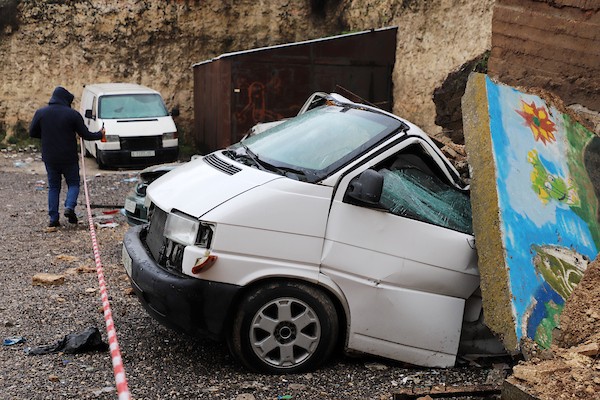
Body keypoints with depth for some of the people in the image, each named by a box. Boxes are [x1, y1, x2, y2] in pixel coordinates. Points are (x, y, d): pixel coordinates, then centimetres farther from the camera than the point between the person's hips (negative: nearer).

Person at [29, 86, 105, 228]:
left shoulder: (40, 113, -1)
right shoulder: (73, 114, -9)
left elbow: (32, 133, 5)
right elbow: (85, 134, -4)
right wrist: (100, 134, 14)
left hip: (49, 158, 3)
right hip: (69, 158, -2)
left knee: (53, 186, 12)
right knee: (73, 183, 13)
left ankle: (53, 218, 8)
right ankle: (69, 207, -12)